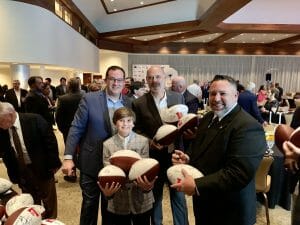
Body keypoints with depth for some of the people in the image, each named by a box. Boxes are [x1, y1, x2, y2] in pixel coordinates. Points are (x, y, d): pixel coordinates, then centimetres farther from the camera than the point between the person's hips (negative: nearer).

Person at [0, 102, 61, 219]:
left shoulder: (35, 120, -20)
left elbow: (51, 141, -14)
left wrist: (53, 164, -12)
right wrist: (12, 174, 2)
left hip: (42, 168, -3)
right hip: (21, 172, 3)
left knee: (49, 200, 16)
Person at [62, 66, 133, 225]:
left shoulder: (129, 103, -1)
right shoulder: (89, 99, -10)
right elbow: (76, 128, -9)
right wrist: (68, 157, -14)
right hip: (92, 162, -2)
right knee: (89, 203, 16)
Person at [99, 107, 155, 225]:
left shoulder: (143, 141, -2)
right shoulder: (107, 144, -2)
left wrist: (147, 185, -27)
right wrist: (107, 191, -23)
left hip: (141, 199, 0)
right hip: (118, 201, 0)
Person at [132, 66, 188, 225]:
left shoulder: (178, 97, -2)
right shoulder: (139, 103, -8)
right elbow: (136, 130, -2)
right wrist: (150, 141, -18)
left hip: (175, 153, 1)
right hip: (154, 156, -1)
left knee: (178, 194, 15)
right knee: (155, 195, 20)